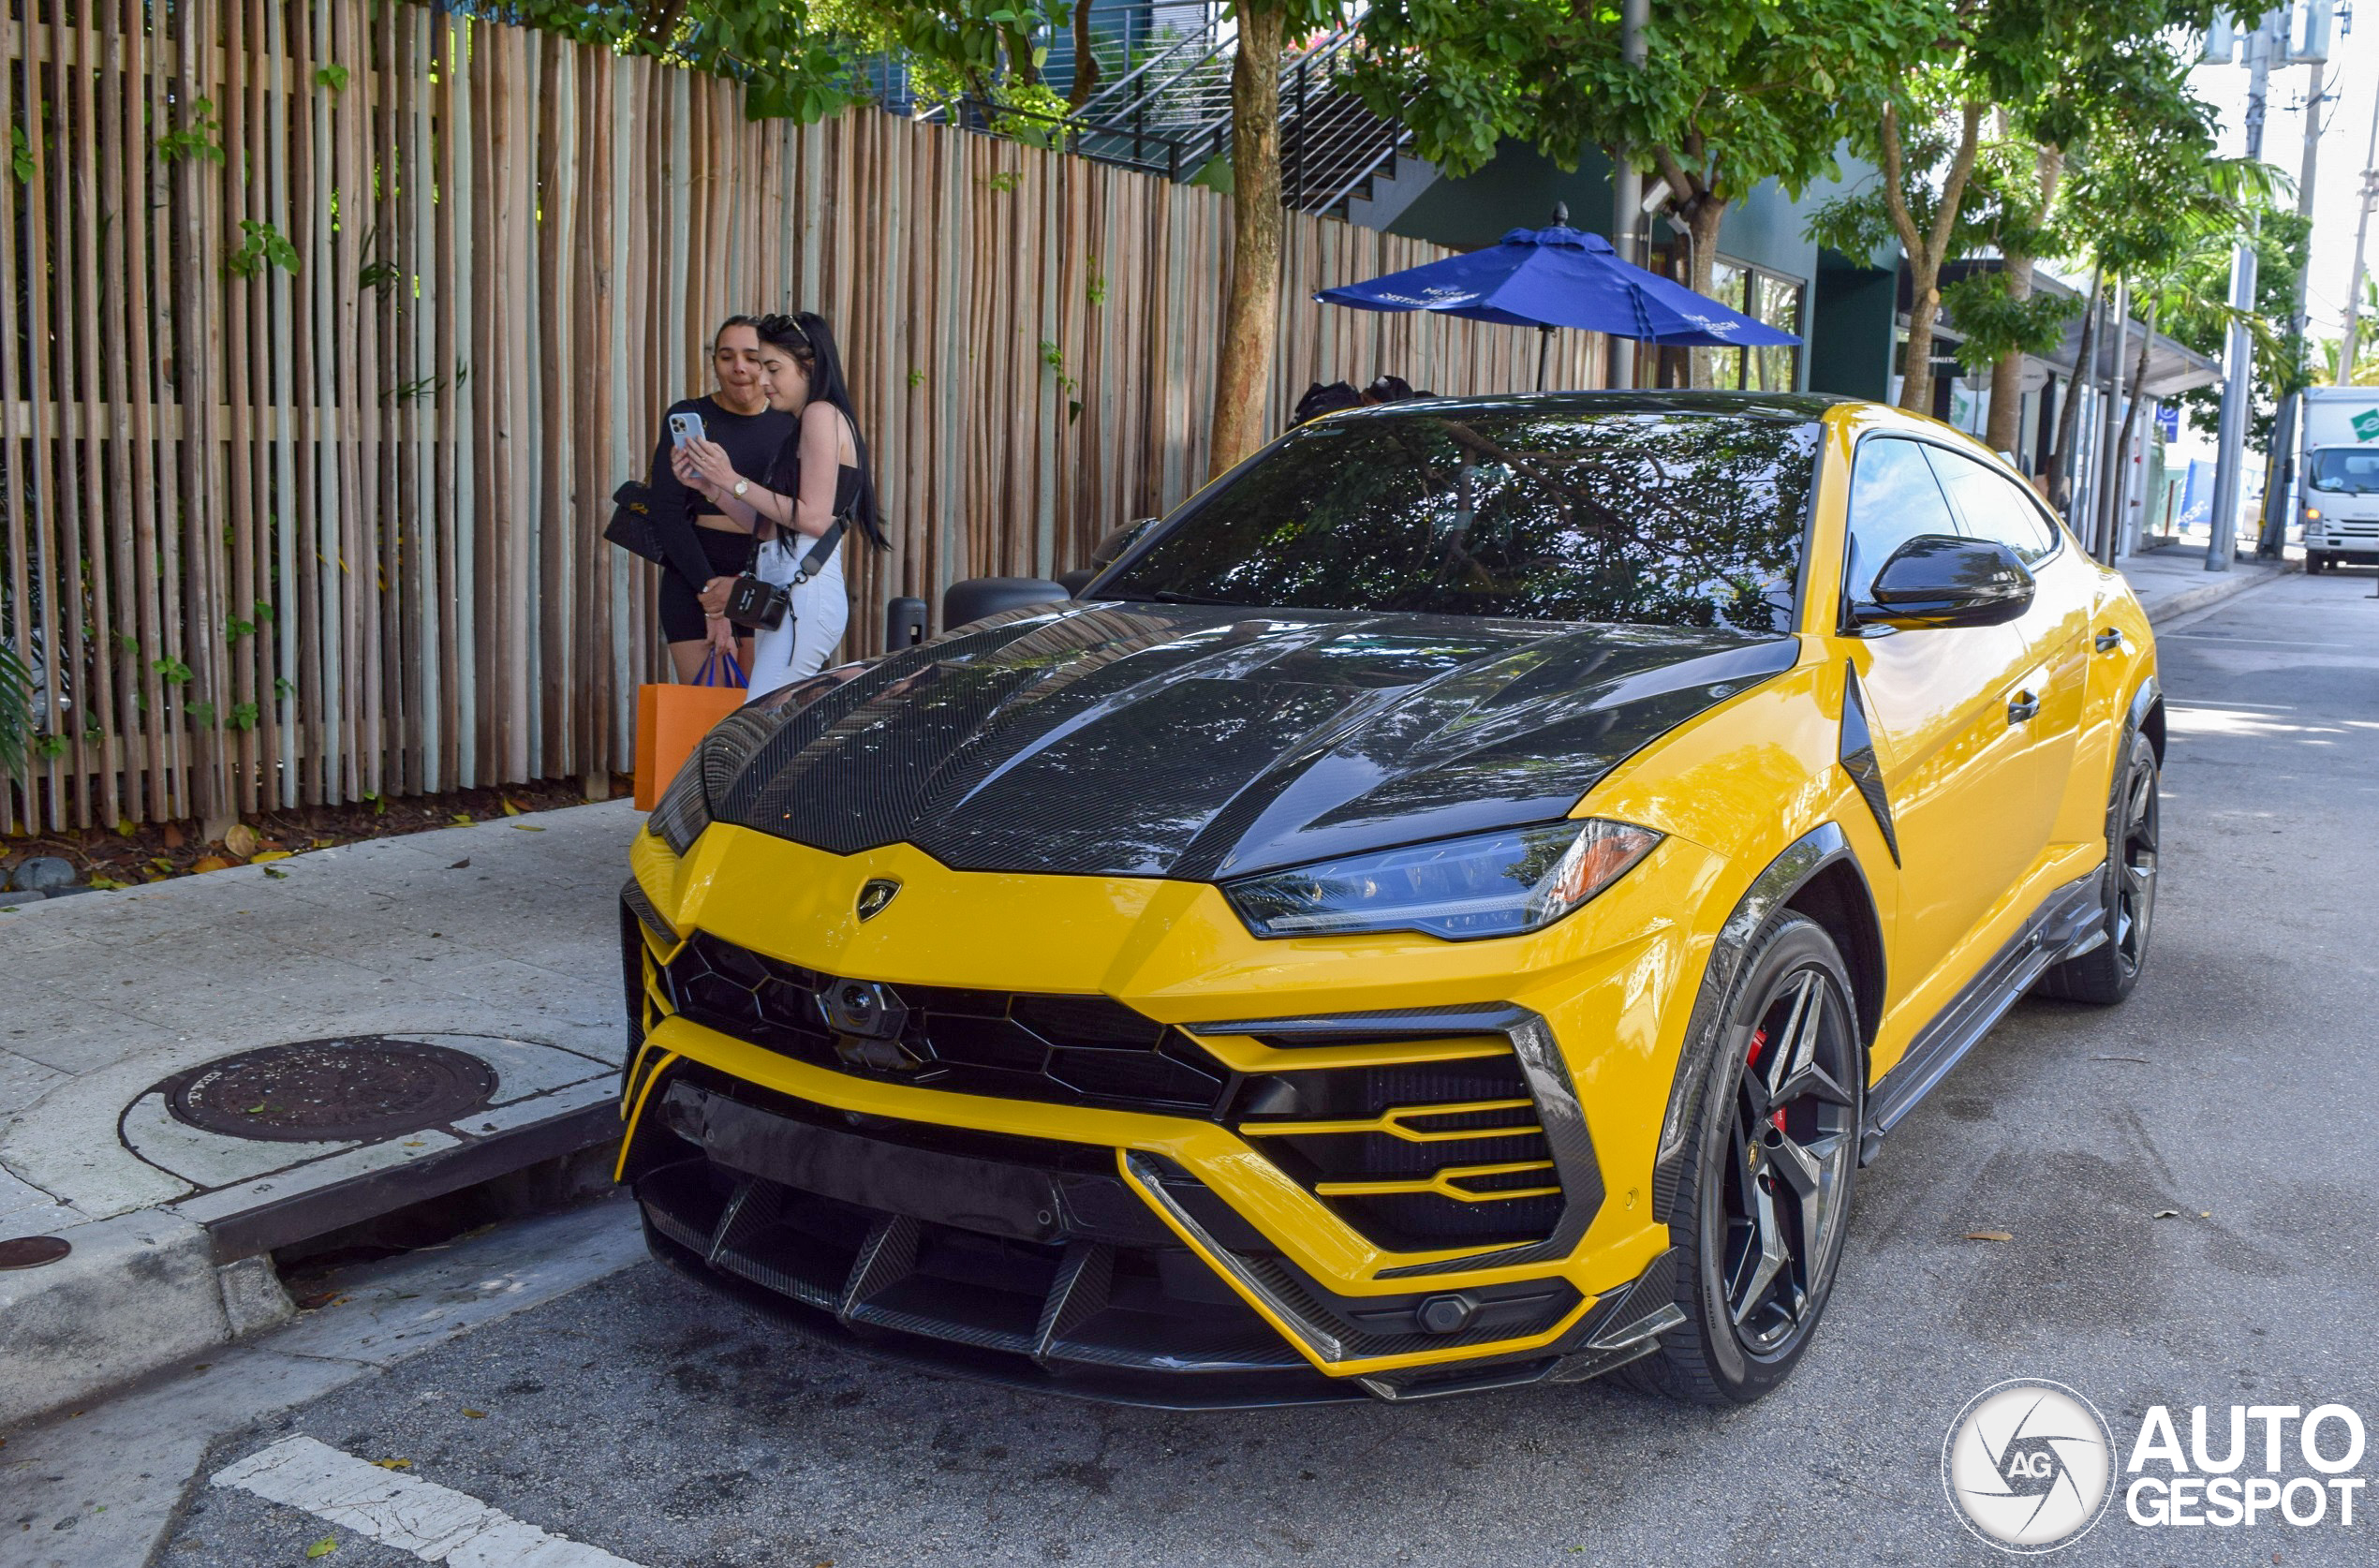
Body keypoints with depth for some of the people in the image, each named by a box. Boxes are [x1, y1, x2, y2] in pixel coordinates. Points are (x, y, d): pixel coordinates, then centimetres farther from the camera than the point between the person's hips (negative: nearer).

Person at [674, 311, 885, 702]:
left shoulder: (822, 414, -4)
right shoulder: (804, 425, 23)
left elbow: (815, 518, -15)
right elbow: (769, 527, 19)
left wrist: (734, 481, -9)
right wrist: (708, 486, 12)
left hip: (807, 592, -9)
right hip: (787, 596, 9)